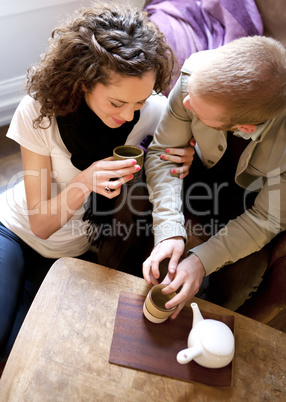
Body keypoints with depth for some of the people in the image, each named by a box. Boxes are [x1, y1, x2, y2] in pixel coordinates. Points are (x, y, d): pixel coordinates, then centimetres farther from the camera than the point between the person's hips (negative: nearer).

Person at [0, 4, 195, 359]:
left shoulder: (154, 112, -22)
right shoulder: (39, 111, -25)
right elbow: (40, 223, -20)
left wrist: (180, 165, -28)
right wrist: (85, 182, -39)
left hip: (70, 251, 1)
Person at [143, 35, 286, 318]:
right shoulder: (197, 73, -33)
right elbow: (163, 151, -22)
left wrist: (202, 260, -34)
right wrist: (170, 231, -34)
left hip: (255, 192, -1)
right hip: (205, 166, 2)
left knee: (238, 281, -14)